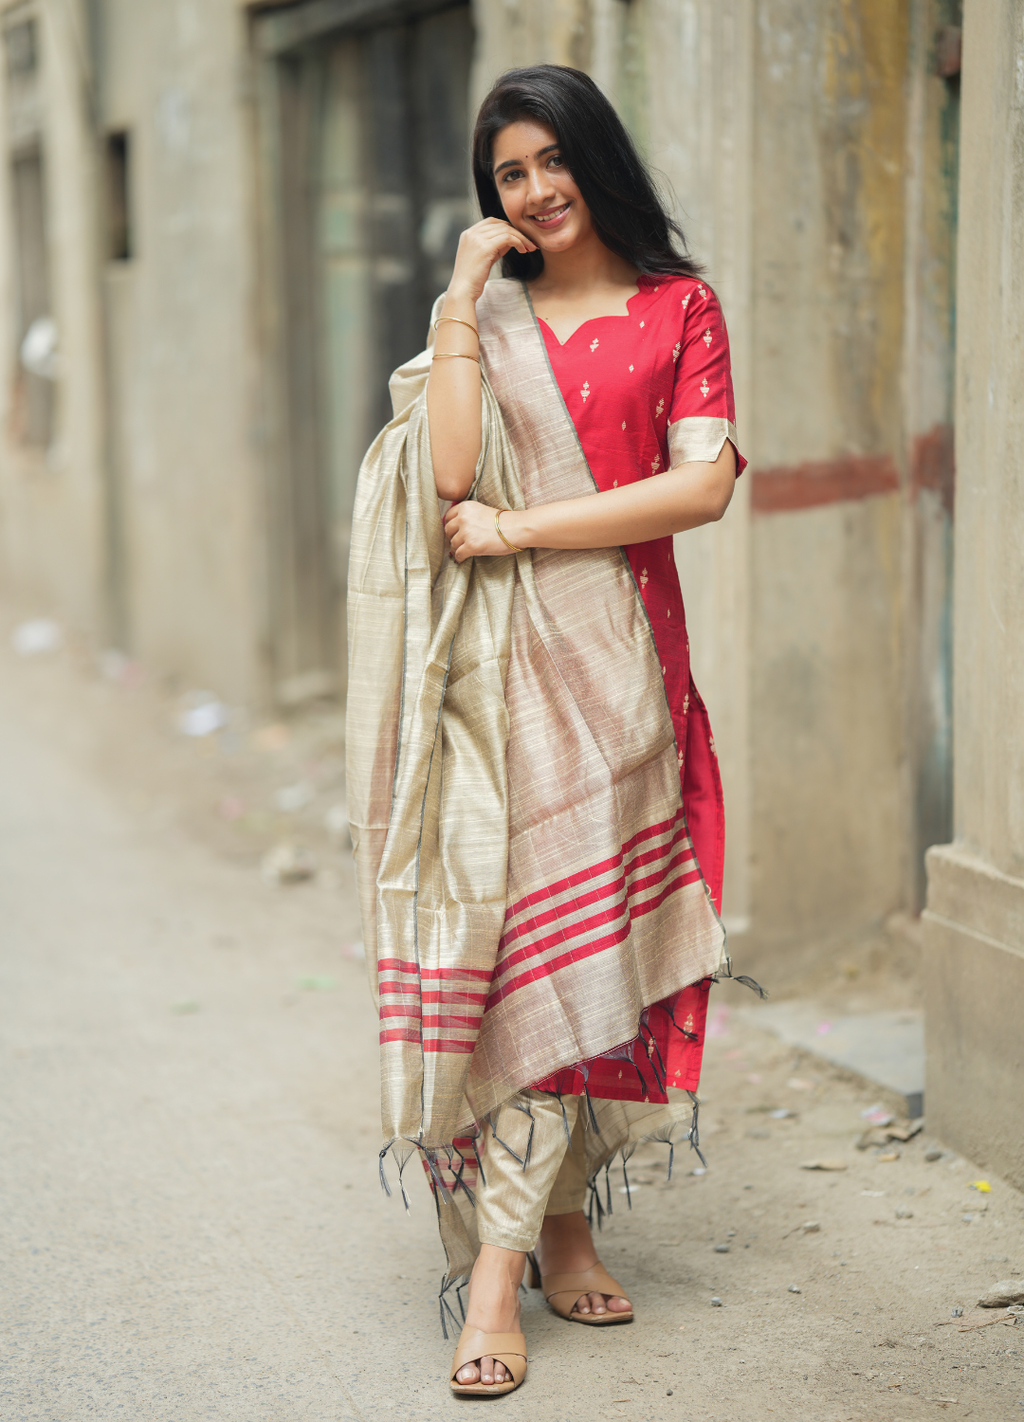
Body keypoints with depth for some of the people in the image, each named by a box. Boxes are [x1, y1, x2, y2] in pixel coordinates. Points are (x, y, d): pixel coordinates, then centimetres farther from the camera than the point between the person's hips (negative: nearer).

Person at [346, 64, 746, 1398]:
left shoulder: (679, 307, 8)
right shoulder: (488, 315, 12)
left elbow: (703, 484, -7)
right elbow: (450, 477, -6)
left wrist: (519, 529, -8)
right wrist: (462, 301, -4)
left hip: (615, 652, 0)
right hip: (500, 663, 0)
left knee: (587, 933, 1)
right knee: (524, 932, -7)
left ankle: (551, 1224, 10)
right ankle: (512, 1253, -6)